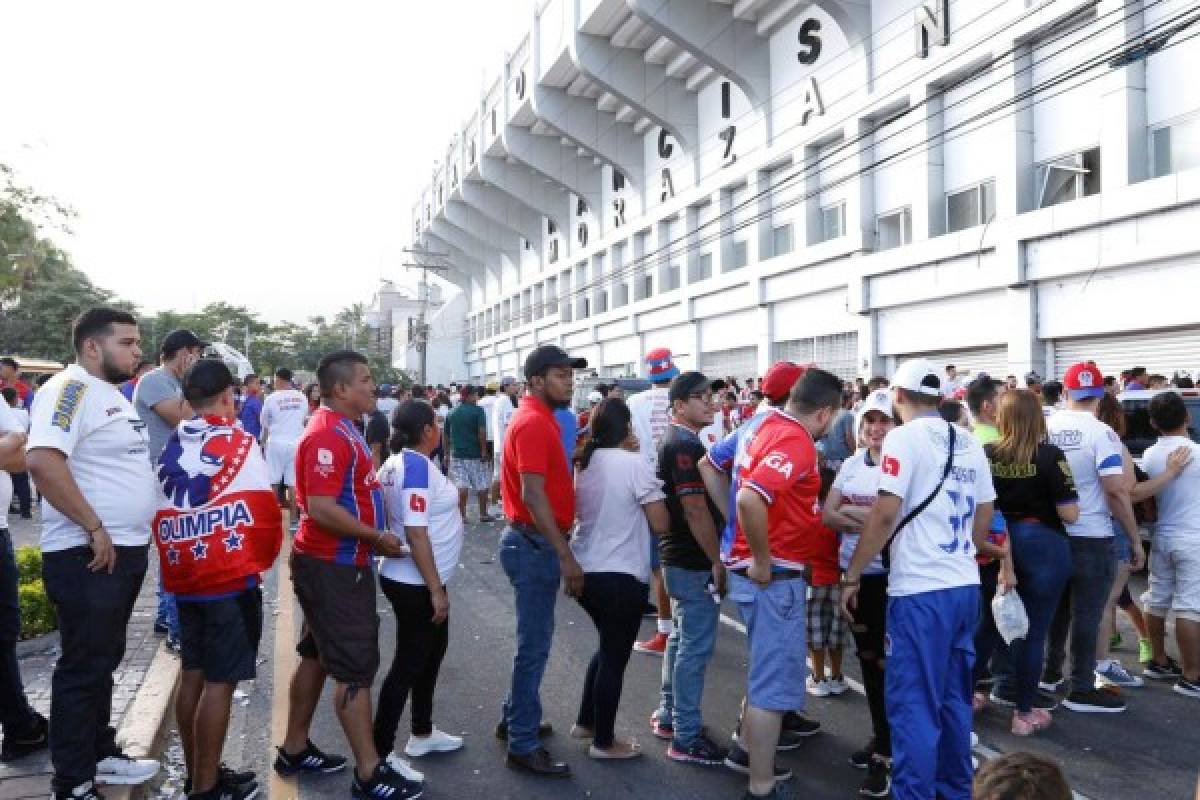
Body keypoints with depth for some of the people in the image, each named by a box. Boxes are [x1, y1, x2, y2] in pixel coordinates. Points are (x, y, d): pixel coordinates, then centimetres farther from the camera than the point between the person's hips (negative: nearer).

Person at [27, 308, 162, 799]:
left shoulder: (111, 393, 14)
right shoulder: (70, 388, -16)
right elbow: (42, 461, -30)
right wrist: (94, 529, -25)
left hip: (126, 551, 9)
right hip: (88, 555, -9)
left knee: (104, 661, 20)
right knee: (83, 668, 2)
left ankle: (99, 755, 34)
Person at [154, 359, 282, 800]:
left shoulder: (170, 447, 6)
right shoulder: (237, 442, -10)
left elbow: (160, 515, 9)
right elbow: (264, 512, -12)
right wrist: (261, 558, 4)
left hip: (184, 580, 7)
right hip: (230, 580, -7)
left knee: (193, 674, 16)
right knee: (220, 681, 1)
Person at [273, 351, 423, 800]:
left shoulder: (342, 430, 12)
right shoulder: (328, 435, -22)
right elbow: (321, 509, -28)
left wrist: (373, 536, 14)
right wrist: (377, 537, -18)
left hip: (335, 564, 10)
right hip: (333, 567, -10)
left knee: (318, 655, 18)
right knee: (355, 667, -4)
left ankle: (295, 749, 31)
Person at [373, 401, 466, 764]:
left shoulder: (397, 462, 7)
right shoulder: (417, 465, -22)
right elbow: (416, 532, -26)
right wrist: (436, 589, -22)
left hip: (408, 577, 10)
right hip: (416, 583, -10)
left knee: (430, 652, 20)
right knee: (408, 664, 0)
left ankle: (422, 733, 34)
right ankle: (379, 753, 11)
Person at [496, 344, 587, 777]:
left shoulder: (538, 420, 13)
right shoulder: (533, 423, -19)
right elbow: (533, 495, -27)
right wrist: (566, 556, -28)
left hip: (535, 542, 10)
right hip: (535, 545, -10)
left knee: (533, 640, 21)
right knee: (534, 644, -2)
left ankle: (516, 718, 35)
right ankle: (523, 745, 8)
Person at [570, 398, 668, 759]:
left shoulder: (583, 462, 4)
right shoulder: (634, 463, -15)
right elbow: (660, 524, -14)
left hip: (583, 570, 7)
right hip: (621, 576, -7)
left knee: (608, 647, 26)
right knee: (615, 656, 9)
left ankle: (585, 722, 35)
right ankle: (604, 741, 21)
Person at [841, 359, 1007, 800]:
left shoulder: (903, 438, -10)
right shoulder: (969, 443, 11)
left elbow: (885, 516, -16)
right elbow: (982, 518, 17)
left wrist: (852, 576, -7)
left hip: (920, 590, -8)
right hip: (966, 586, 8)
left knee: (915, 704, 1)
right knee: (954, 699, 18)